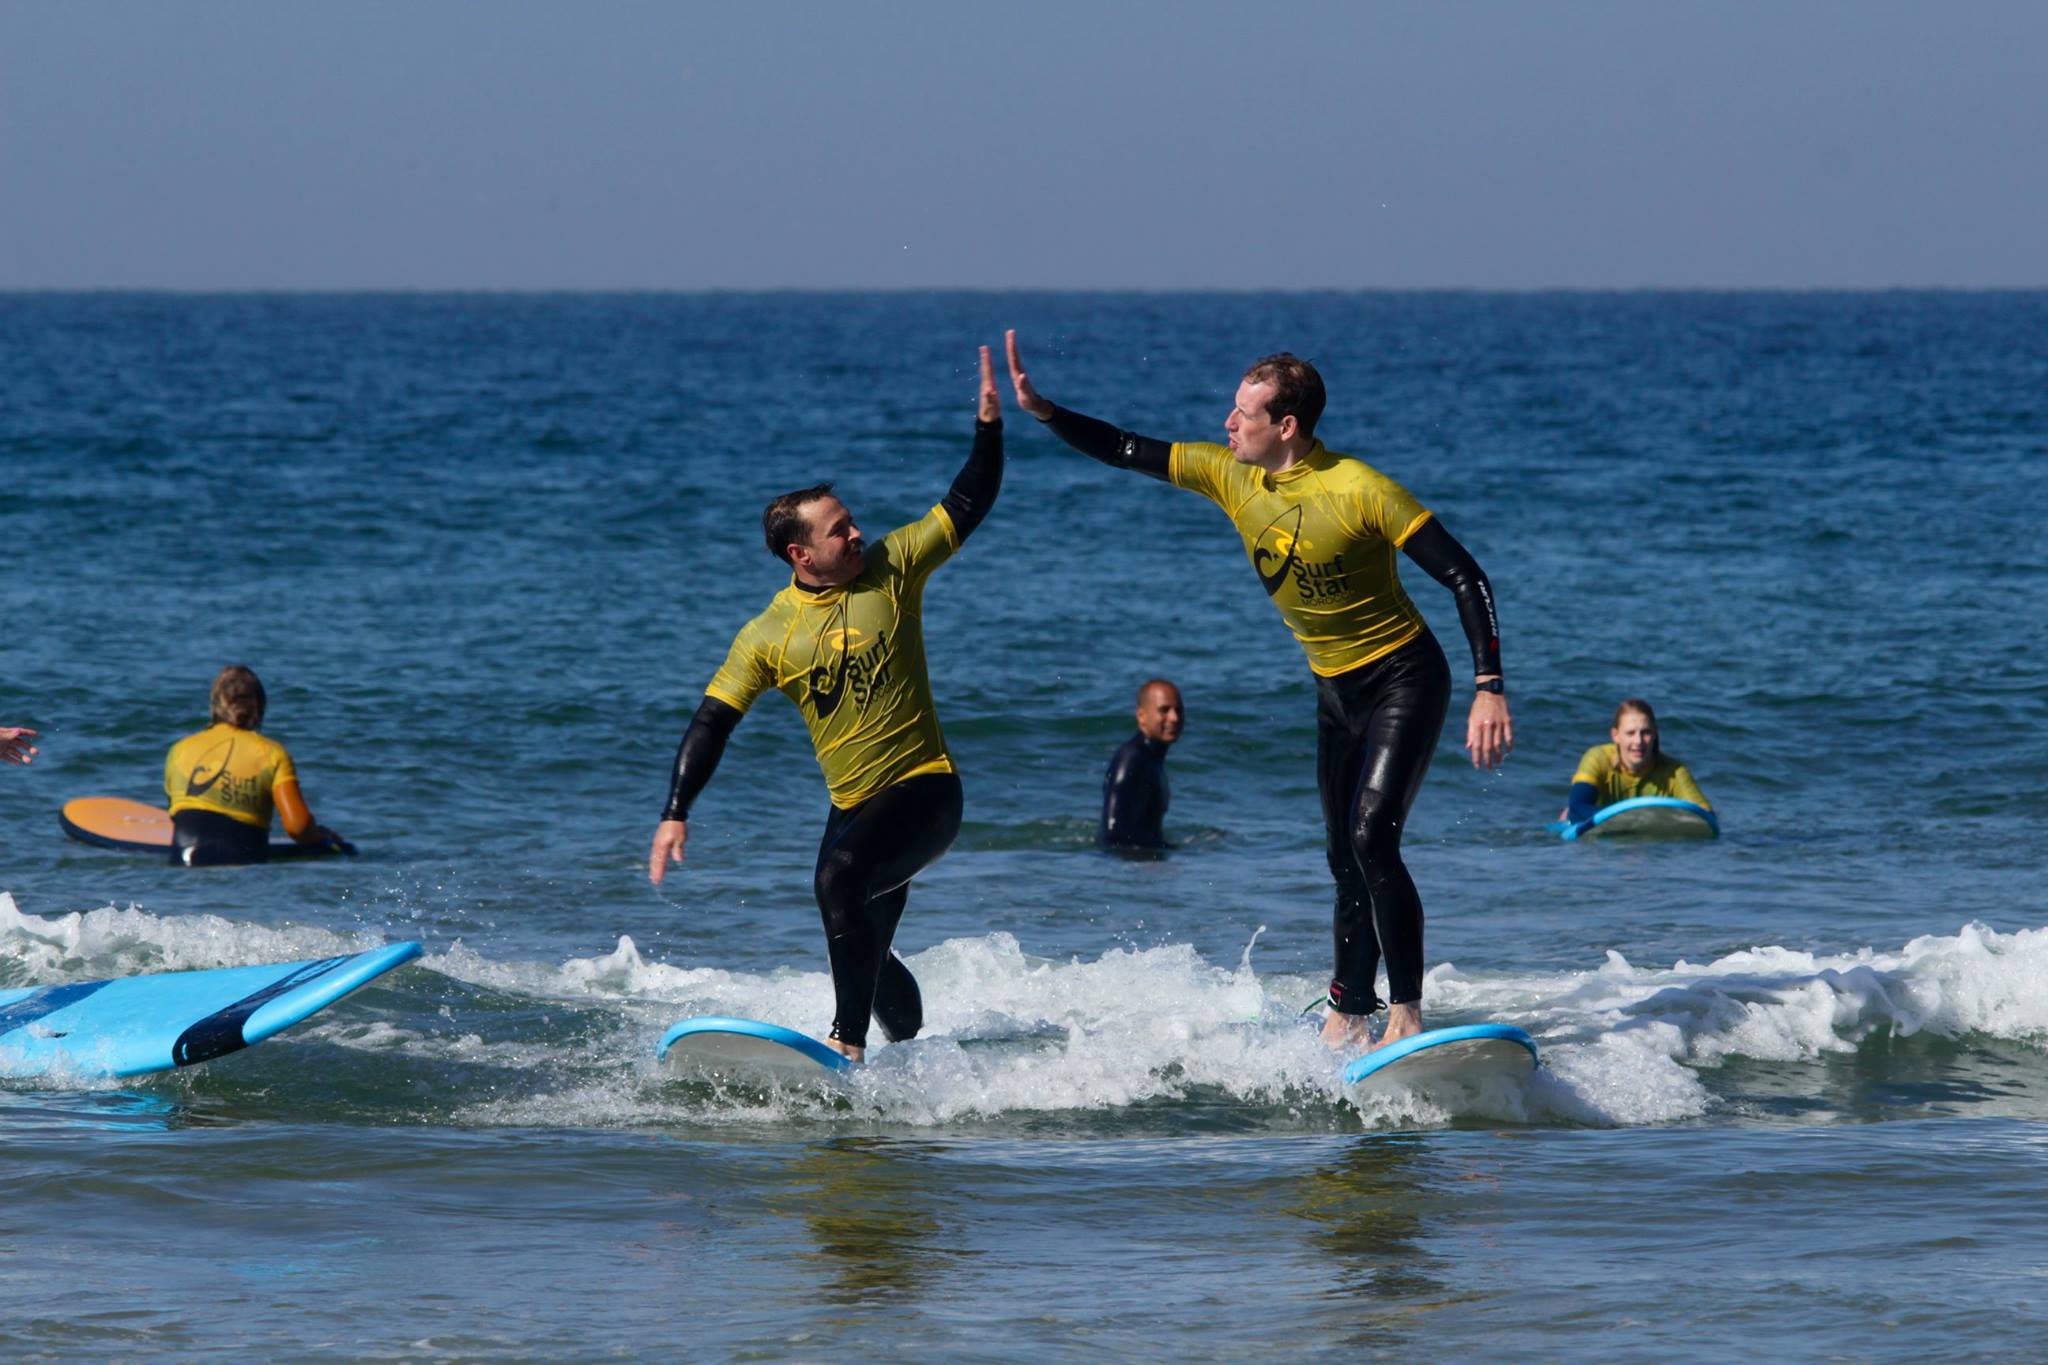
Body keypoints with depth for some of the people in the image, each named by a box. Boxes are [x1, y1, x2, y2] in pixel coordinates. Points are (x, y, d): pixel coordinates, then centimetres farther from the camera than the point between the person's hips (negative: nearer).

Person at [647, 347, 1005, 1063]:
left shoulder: (891, 568, -4)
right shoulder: (768, 637, -2)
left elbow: (966, 506, -1)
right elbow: (712, 724, -3)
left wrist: (989, 428, -15)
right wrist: (675, 814, -12)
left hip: (925, 789, -4)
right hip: (853, 806, 4)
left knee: (840, 877, -29)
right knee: (864, 953, 13)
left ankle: (849, 1041, -30)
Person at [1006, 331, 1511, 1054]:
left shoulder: (1362, 491, -24)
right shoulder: (1230, 477, -5)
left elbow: (1465, 579, -22)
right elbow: (1127, 451, 5)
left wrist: (1489, 691, -29)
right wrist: (1040, 409, -8)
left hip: (1403, 682, -7)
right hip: (1335, 693, 7)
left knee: (1371, 839, -21)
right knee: (1347, 863, 11)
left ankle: (1407, 1017, -17)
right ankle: (1350, 1018, 22)